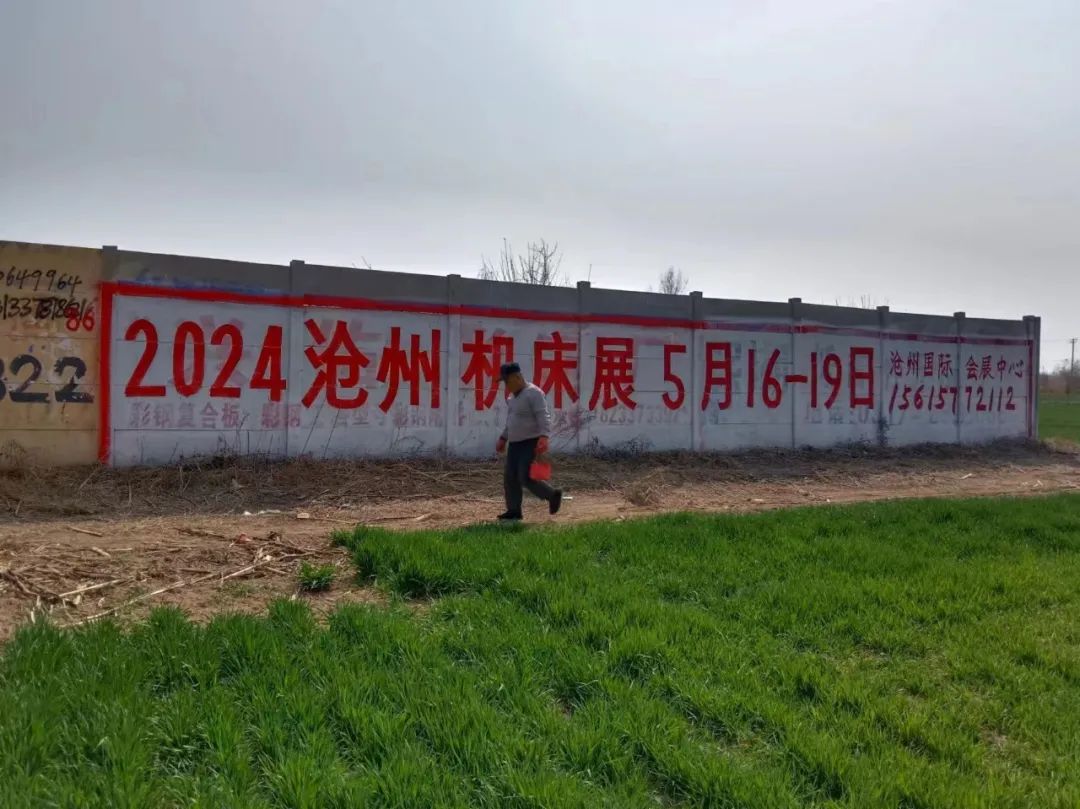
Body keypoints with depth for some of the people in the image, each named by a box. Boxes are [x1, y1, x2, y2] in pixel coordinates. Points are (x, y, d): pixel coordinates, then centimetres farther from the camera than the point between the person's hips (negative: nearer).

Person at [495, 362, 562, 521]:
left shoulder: (533, 393, -15)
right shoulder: (512, 396, 14)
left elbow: (544, 417, -25)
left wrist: (544, 437, -38)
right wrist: (503, 438, 28)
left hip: (531, 443, -9)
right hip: (515, 443, 9)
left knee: (526, 478, -13)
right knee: (510, 478, 5)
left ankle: (553, 495, 6)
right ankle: (514, 511, 13)